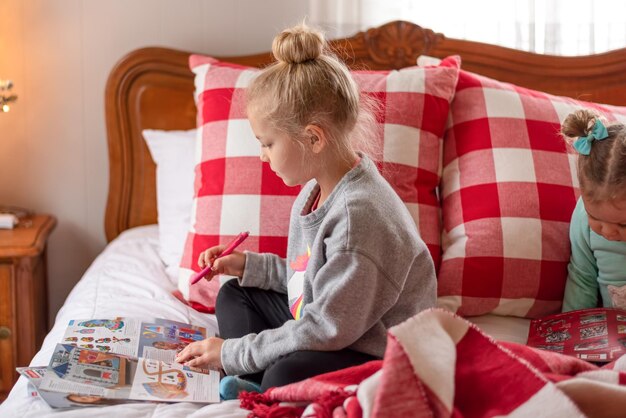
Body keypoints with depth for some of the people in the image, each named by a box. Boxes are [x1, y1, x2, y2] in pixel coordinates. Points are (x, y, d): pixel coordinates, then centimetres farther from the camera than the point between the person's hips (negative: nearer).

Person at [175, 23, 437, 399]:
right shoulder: (318, 190, 5)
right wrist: (249, 265, 9)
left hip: (378, 356, -11)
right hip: (329, 327, 11)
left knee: (287, 374, -38)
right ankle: (262, 391, -9)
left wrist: (231, 352, -18)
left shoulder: (357, 213, -27)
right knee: (234, 296, 14)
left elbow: (326, 329, -25)